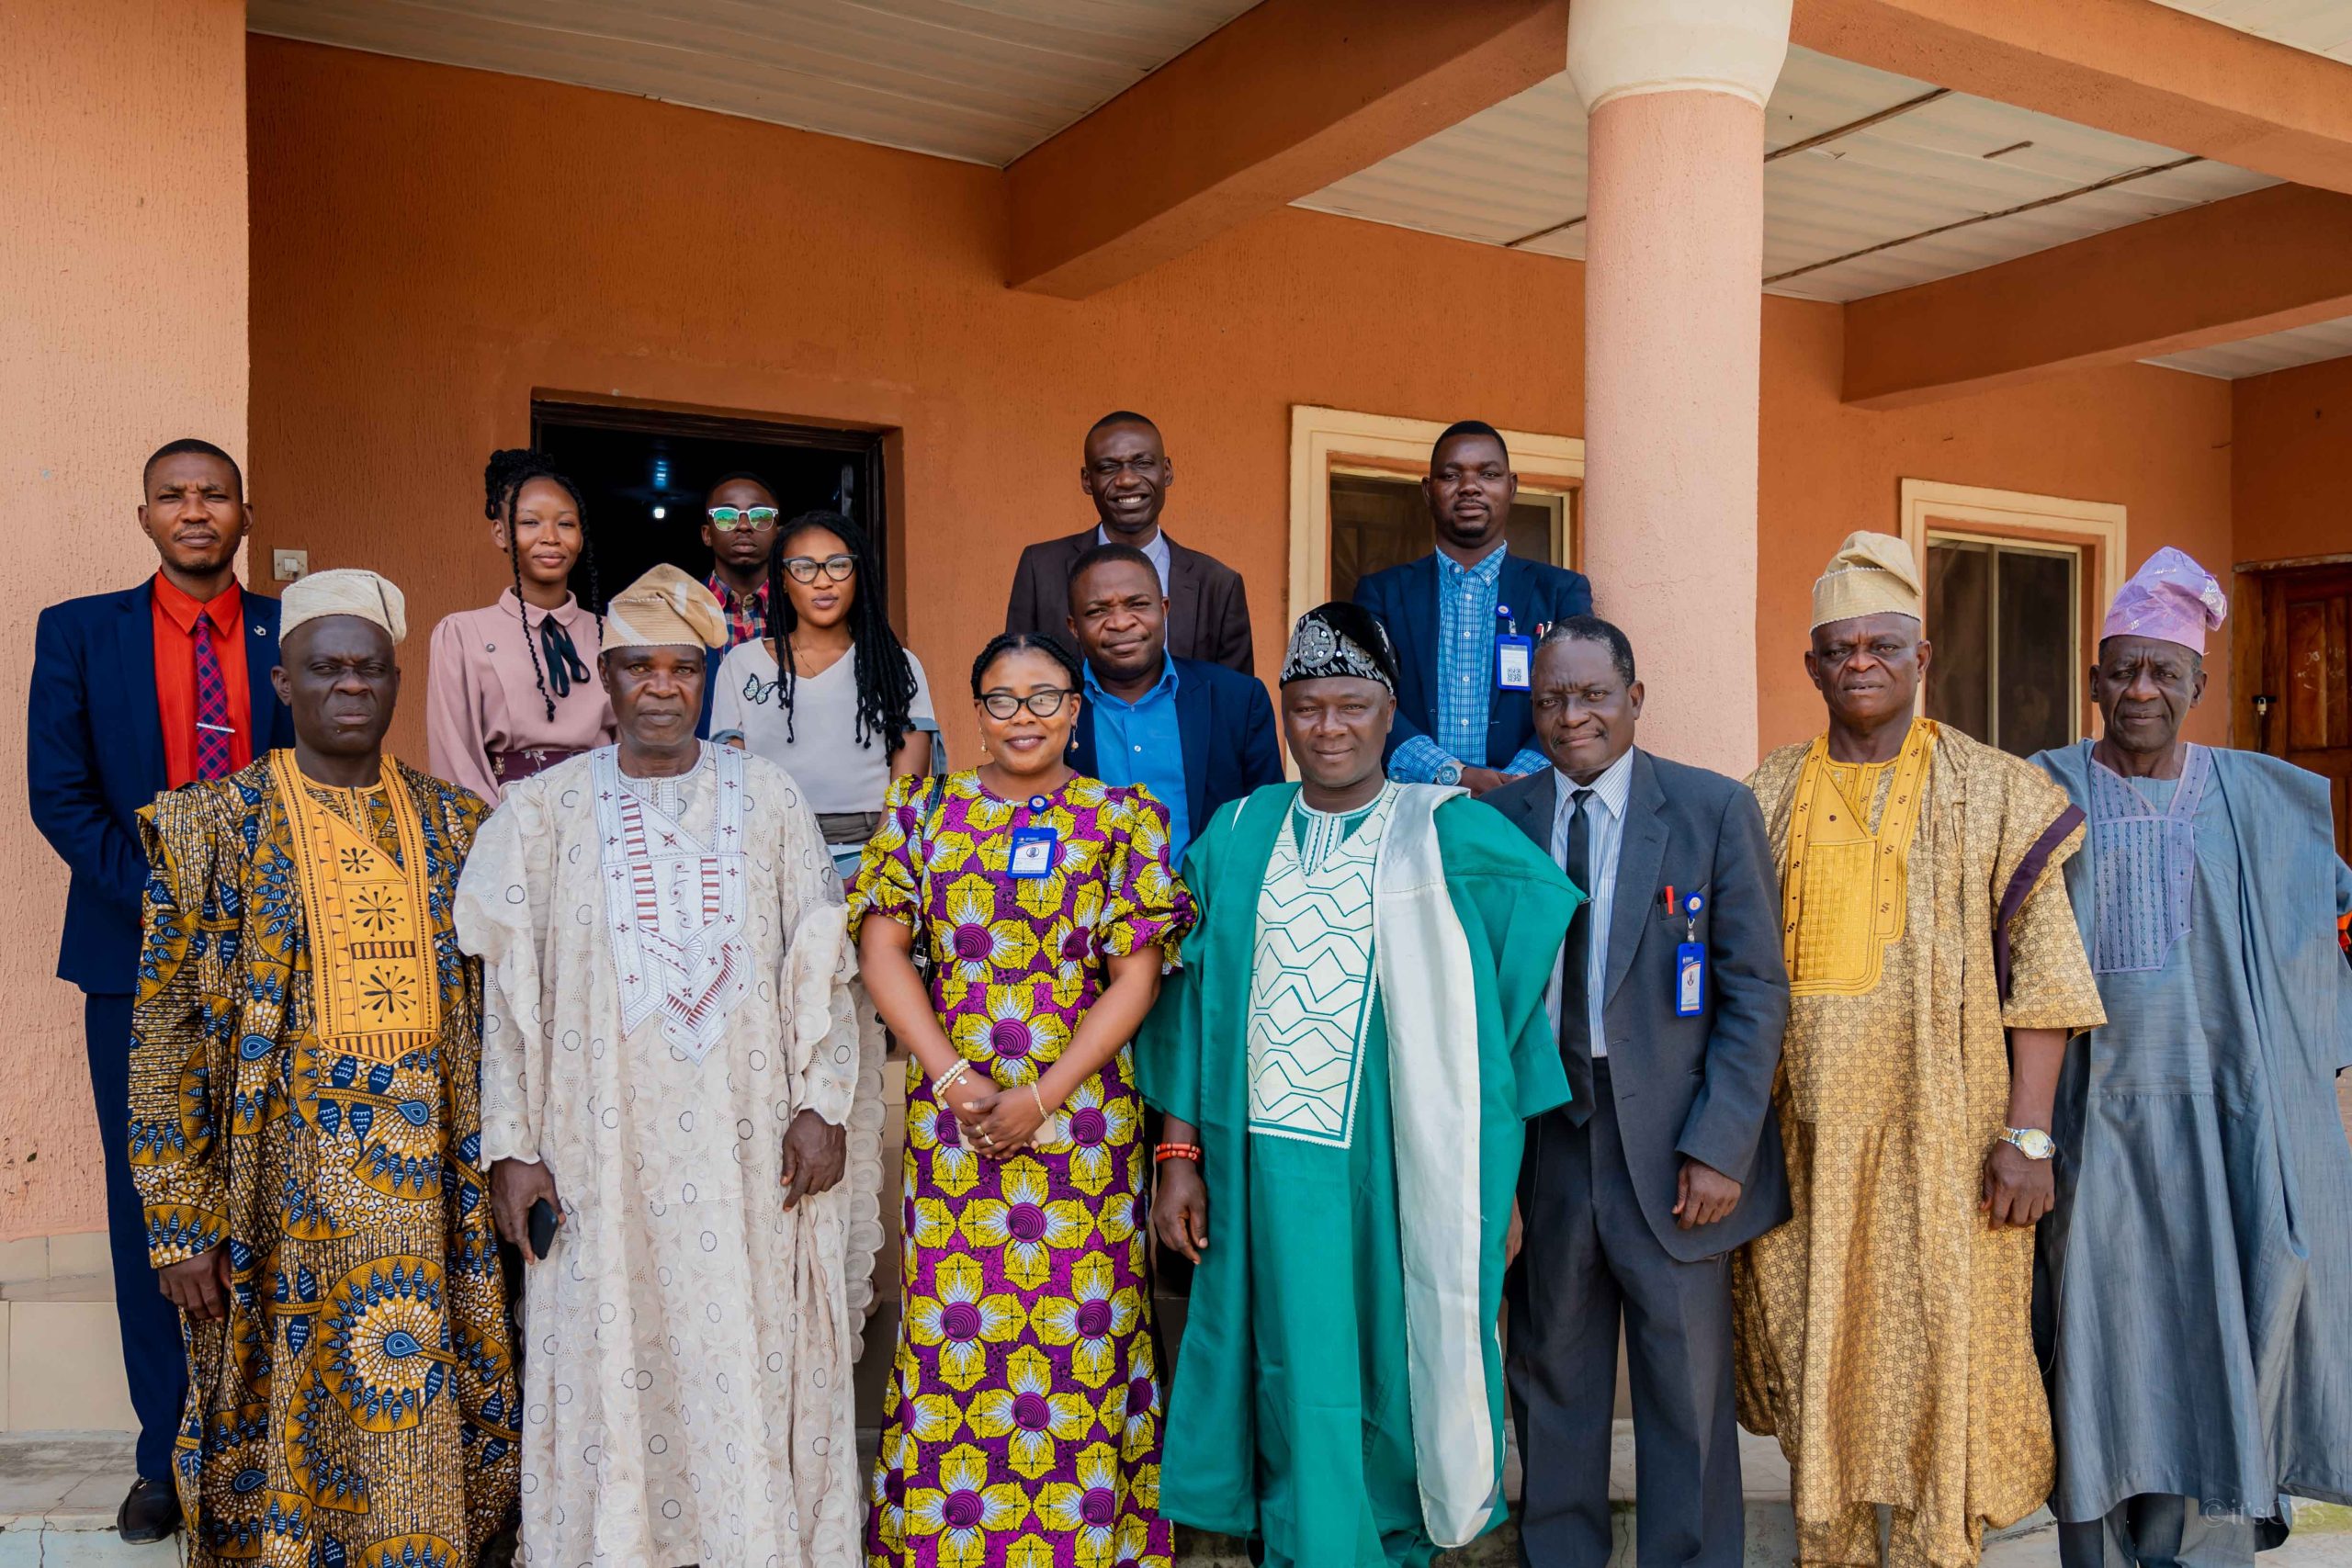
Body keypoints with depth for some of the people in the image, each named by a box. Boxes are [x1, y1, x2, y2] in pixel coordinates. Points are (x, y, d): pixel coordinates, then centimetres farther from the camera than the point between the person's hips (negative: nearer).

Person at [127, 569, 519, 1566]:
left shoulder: (456, 826, 8)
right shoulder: (212, 826, -1)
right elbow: (166, 1034, -4)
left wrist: (500, 1171, 7)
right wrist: (181, 1222, -8)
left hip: (430, 1188, 2)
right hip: (282, 1191, -2)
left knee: (423, 1416, 8)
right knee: (286, 1422, 7)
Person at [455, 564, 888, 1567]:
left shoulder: (767, 799, 5)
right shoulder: (544, 811, 3)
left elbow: (820, 962, 4)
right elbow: (505, 989, 2)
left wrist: (823, 1102, -2)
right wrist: (511, 1145, -2)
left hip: (750, 1149, 1)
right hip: (602, 1154, 0)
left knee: (752, 1363, 6)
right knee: (613, 1371, 5)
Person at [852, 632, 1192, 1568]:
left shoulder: (1124, 821, 2)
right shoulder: (924, 812, 7)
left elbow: (1136, 977, -3)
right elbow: (883, 950, 2)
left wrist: (1042, 1099, -11)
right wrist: (954, 1080, -9)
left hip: (1081, 1116, -1)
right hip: (950, 1114, 1)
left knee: (1080, 1337, 4)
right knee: (951, 1334, 6)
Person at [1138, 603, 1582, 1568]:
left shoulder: (1452, 832, -1)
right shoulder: (1236, 835, 7)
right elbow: (1195, 997, 8)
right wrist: (1181, 1153, 5)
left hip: (1400, 1162, -1)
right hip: (1274, 1159, 1)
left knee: (1396, 1374, 10)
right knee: (1304, 1384, 6)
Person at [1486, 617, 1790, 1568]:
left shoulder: (1716, 810, -1)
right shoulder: (1494, 820, 5)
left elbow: (1757, 991, -3)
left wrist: (1719, 1145, -10)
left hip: (1673, 1153, -2)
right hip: (1541, 1141, 2)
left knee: (1689, 1393, 8)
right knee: (1552, 1386, 14)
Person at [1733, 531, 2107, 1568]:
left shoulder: (1992, 793, 1)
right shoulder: (1765, 800, 8)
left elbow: (2042, 971, -3)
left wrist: (2027, 1133, -10)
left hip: (1940, 1130, -2)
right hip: (1802, 1131, 3)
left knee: (1942, 1352, 1)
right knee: (1813, 1352, 10)